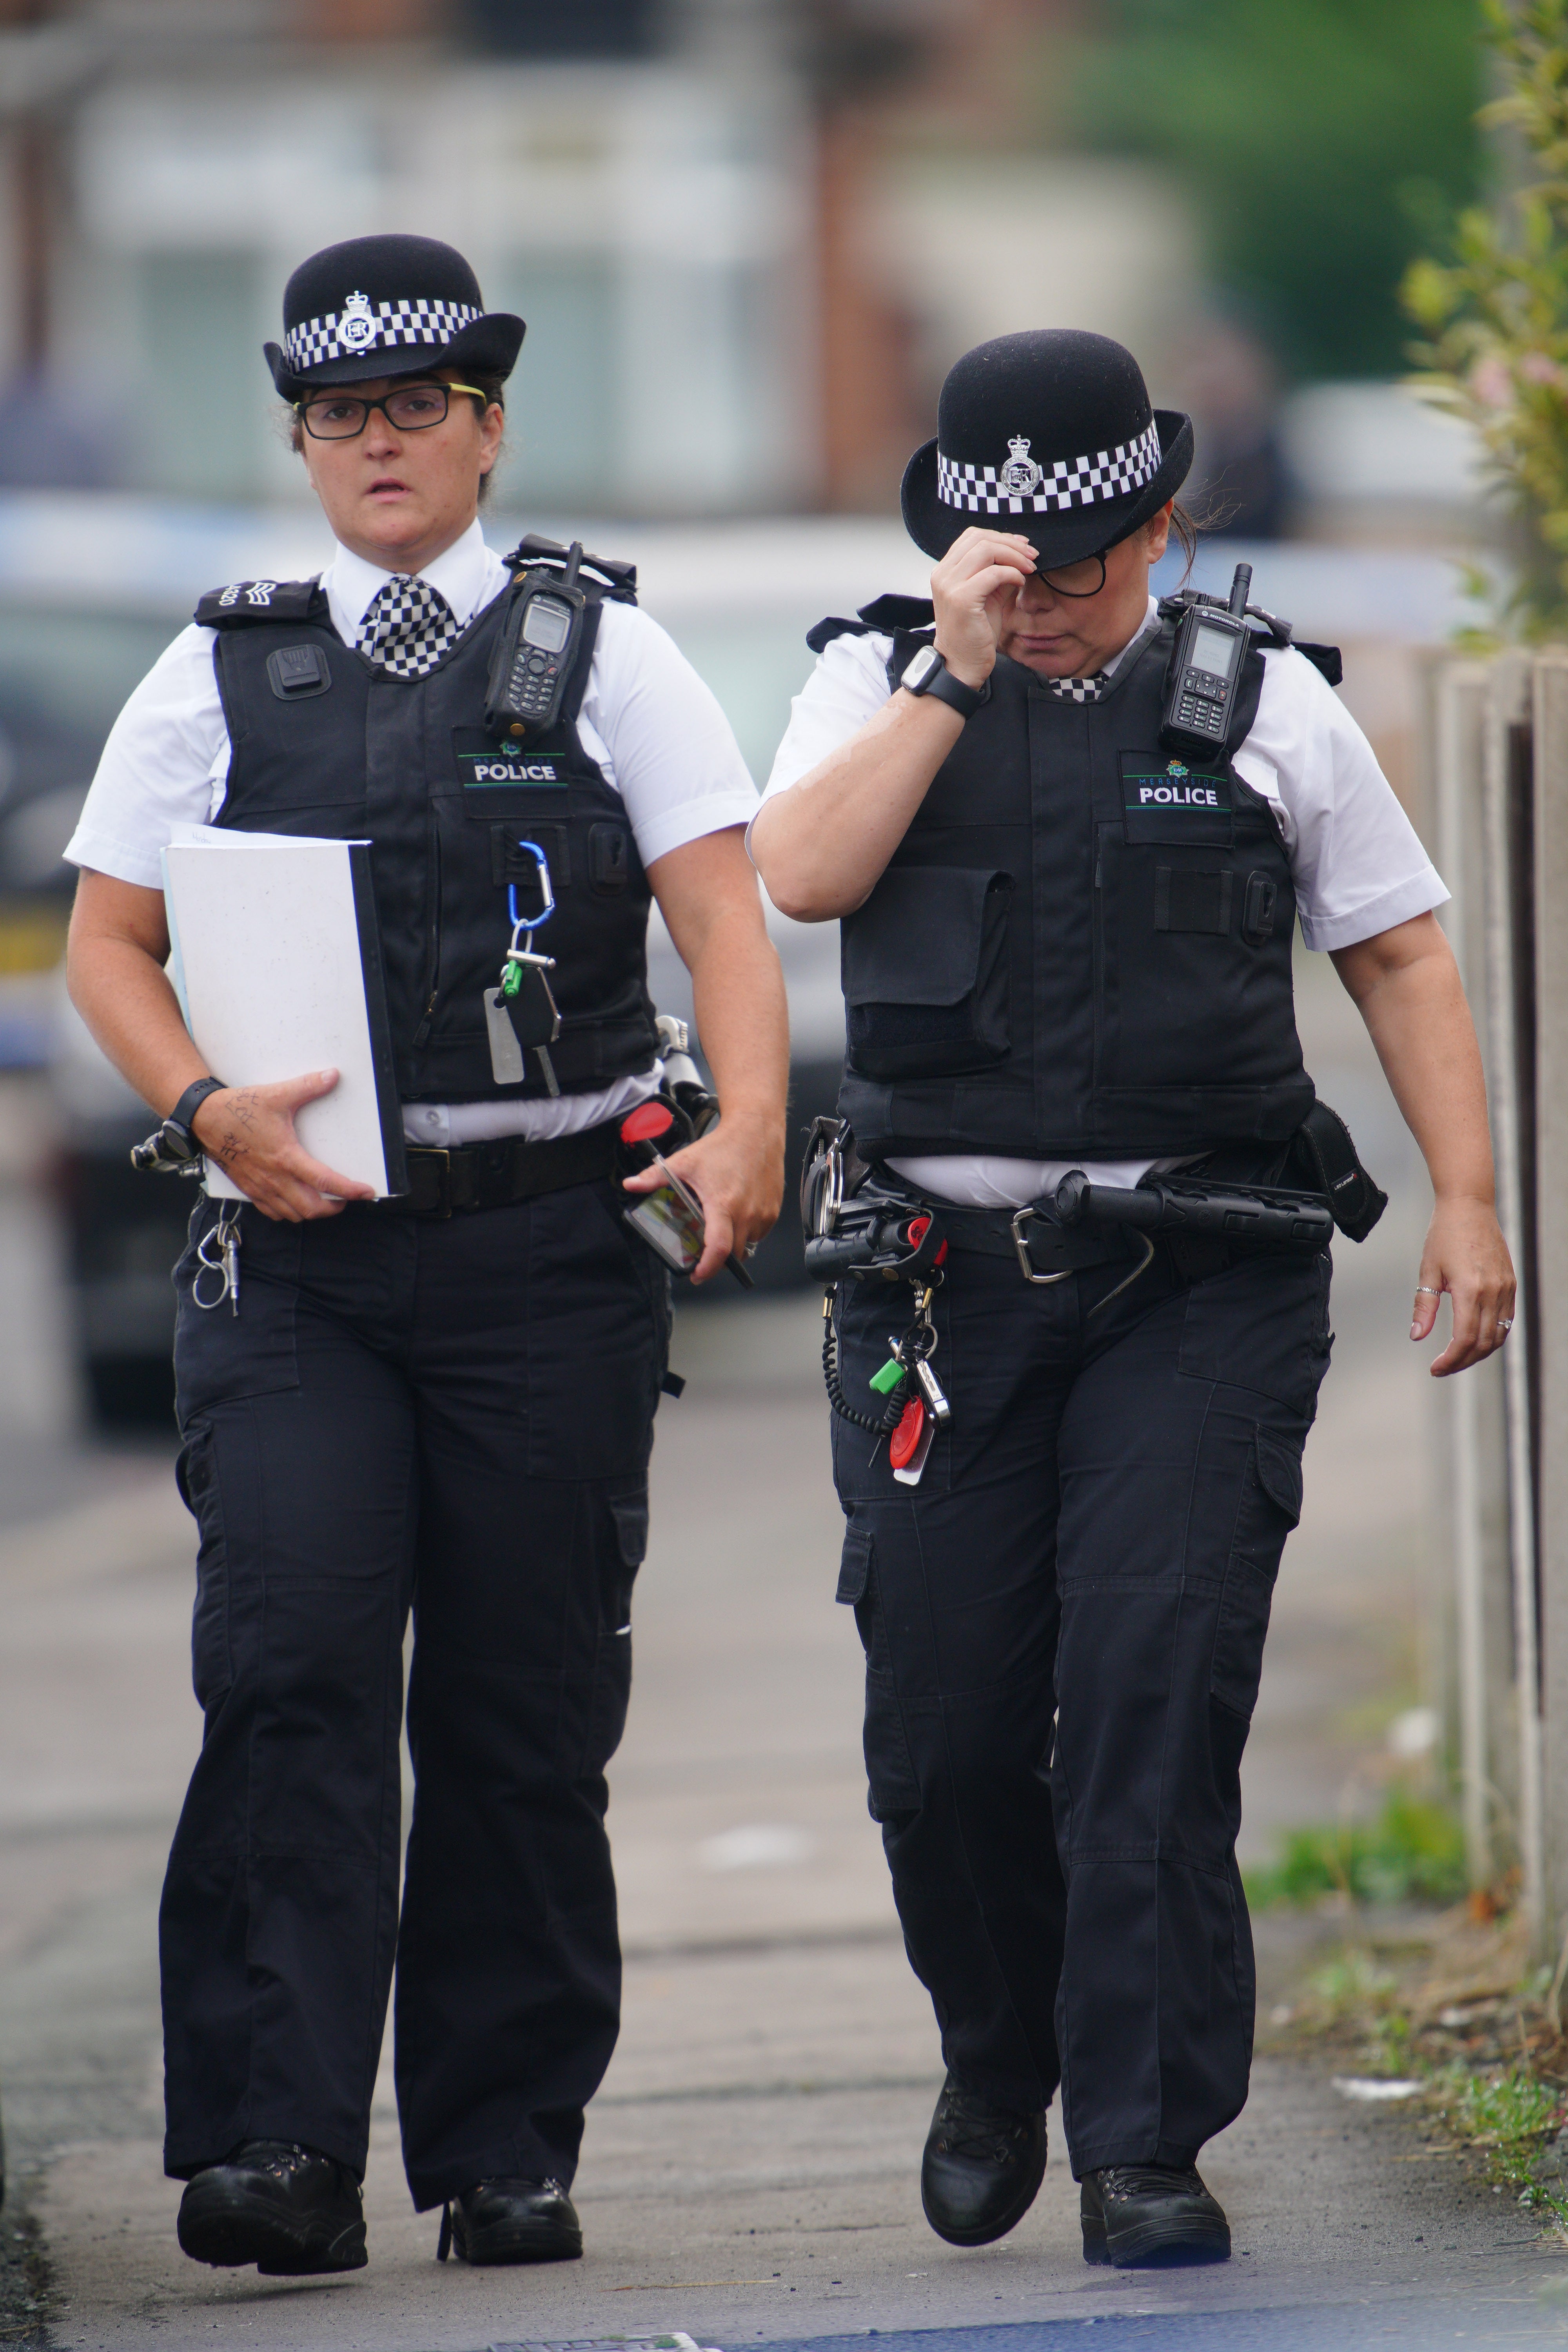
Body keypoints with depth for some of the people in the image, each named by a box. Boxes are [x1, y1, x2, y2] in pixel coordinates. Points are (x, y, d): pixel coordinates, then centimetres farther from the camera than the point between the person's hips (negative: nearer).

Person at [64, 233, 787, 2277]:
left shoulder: (604, 654, 7)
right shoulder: (223, 673, 10)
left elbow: (724, 908, 1)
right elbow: (108, 942, 11)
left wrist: (750, 1127, -17)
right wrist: (208, 1108, -8)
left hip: (549, 1250, 0)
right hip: (298, 1255, 0)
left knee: (525, 1712, 2)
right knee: (292, 1663, -15)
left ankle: (508, 2150, 12)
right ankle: (278, 2146, -17)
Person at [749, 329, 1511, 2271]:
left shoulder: (1265, 704, 8)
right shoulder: (882, 685, 8)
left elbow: (1399, 955, 12)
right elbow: (802, 873, -11)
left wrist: (1467, 1200, 2)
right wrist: (961, 668, -13)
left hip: (1199, 1288, -1)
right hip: (948, 1285, 1)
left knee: (1156, 1692, -13)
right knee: (942, 1729, 3)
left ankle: (1144, 2145, -9)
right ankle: (998, 2063, 30)